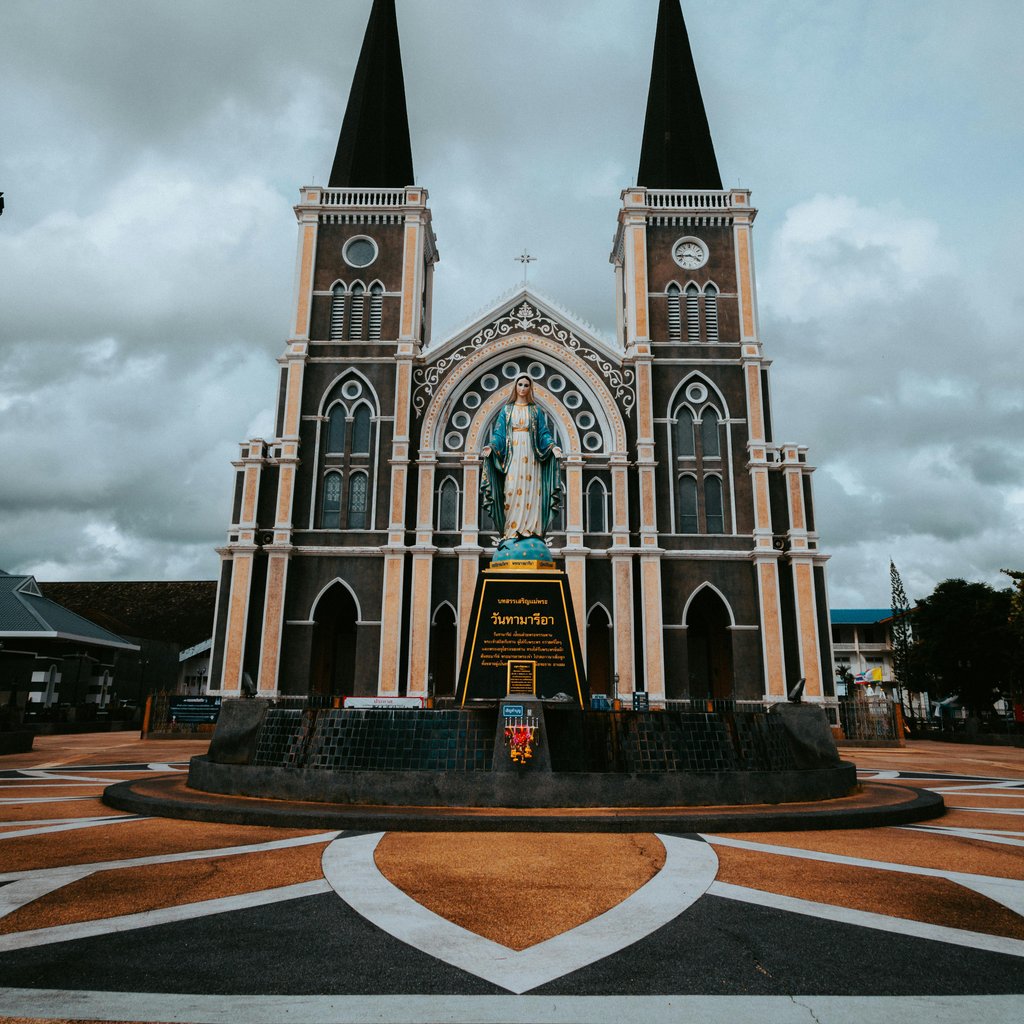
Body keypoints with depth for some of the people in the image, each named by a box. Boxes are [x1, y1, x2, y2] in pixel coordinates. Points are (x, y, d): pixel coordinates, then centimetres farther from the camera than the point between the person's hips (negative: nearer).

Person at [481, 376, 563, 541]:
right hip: (512, 454, 0)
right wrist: (491, 446, -13)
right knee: (511, 489, -9)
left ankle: (530, 530, -3)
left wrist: (552, 446, -12)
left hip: (530, 454, 0)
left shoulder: (535, 410, 11)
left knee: (530, 490, -5)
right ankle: (511, 531, -9)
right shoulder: (507, 409, 11)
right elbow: (499, 433, 5)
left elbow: (544, 433, 6)